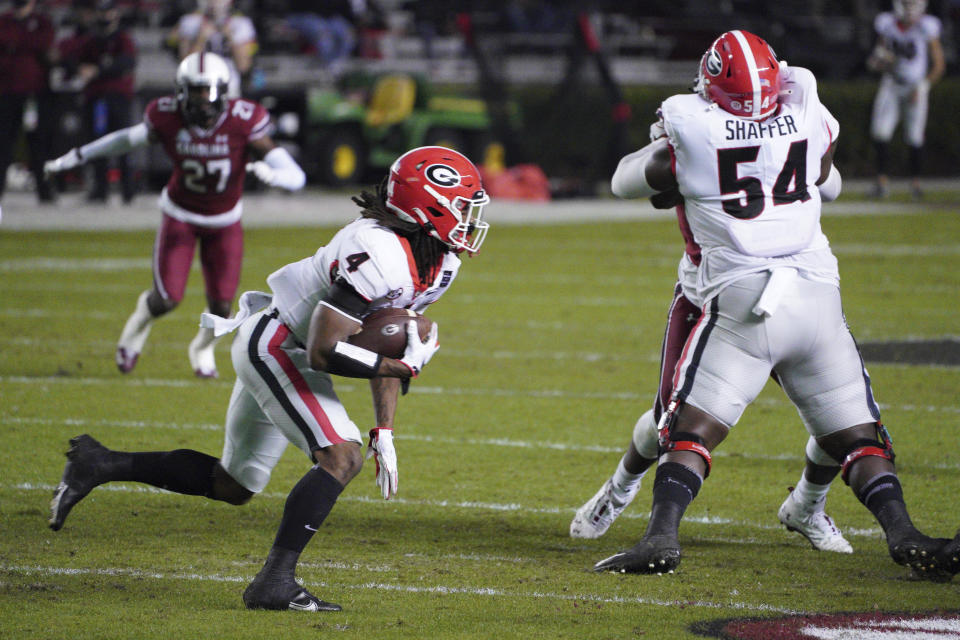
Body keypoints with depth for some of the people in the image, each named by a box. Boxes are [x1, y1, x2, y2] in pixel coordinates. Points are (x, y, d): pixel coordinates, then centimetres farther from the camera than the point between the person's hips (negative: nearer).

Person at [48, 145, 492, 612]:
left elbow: (382, 346, 10)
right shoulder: (381, 254, -29)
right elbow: (322, 353, -29)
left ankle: (100, 465, 22)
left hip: (272, 352, 10)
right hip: (273, 346, -10)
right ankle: (274, 583, -20)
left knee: (233, 486, 16)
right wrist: (406, 366, -22)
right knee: (341, 458, -21)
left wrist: (384, 434, 4)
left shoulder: (441, 263, 2)